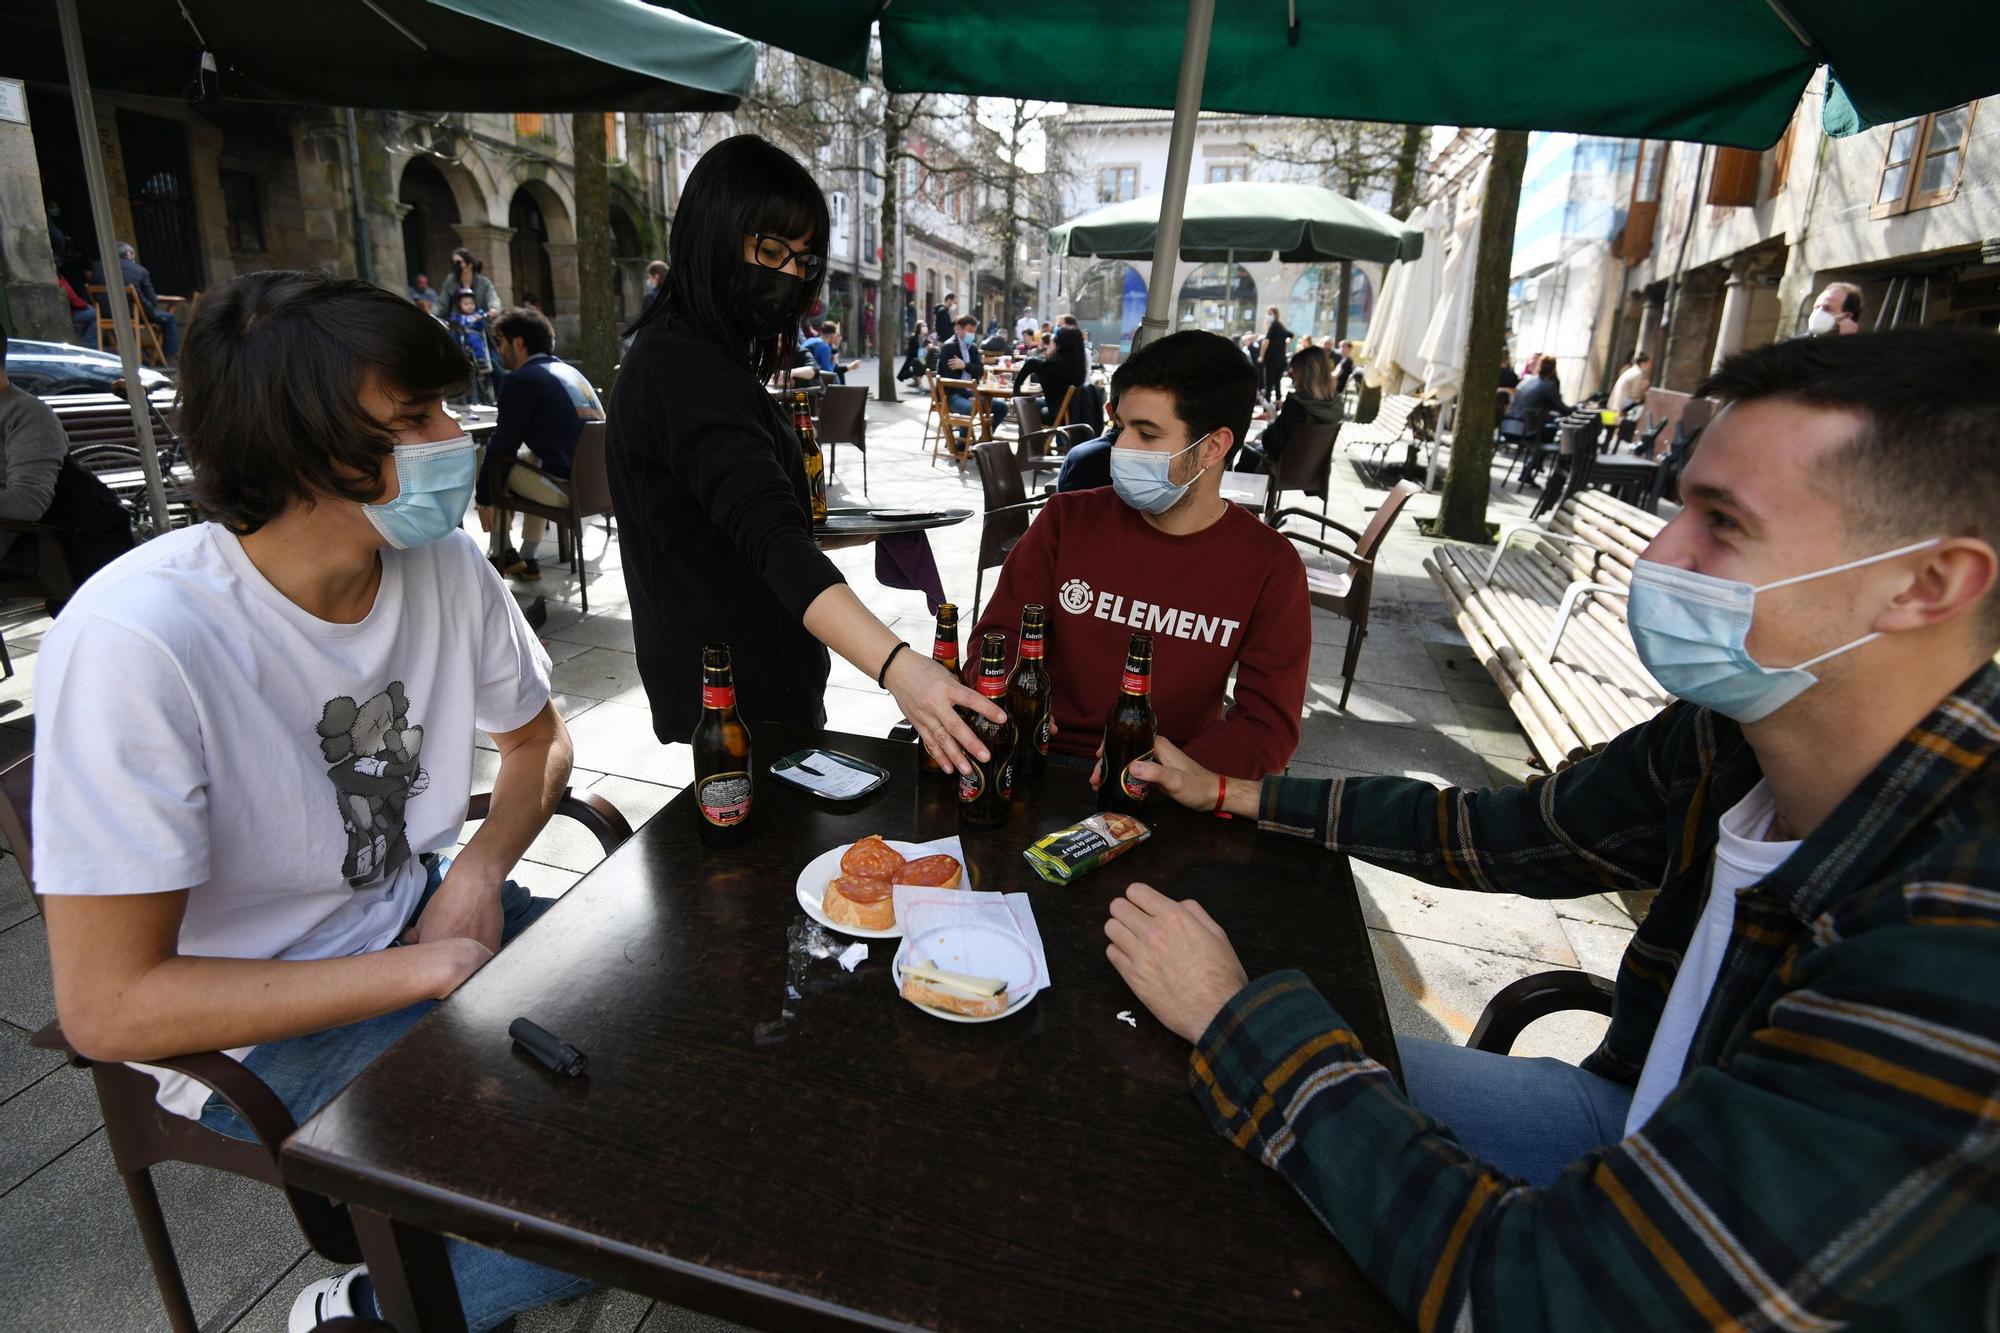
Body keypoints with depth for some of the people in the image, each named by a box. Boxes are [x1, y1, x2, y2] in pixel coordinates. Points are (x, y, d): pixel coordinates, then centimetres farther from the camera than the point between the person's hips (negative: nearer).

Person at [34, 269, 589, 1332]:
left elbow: (538, 740, 9)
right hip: (248, 1028, -6)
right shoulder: (138, 642, -27)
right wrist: (436, 970, -22)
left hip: (416, 918, 7)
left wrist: (480, 871, -10)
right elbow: (107, 1008, -24)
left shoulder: (445, 563, -9)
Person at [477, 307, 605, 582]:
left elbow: (502, 445, -5)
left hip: (565, 488, -8)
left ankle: (502, 554, 18)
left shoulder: (521, 379, -7)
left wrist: (485, 498, 5)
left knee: (487, 460, 11)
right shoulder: (570, 371, 18)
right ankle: (527, 559, 32)